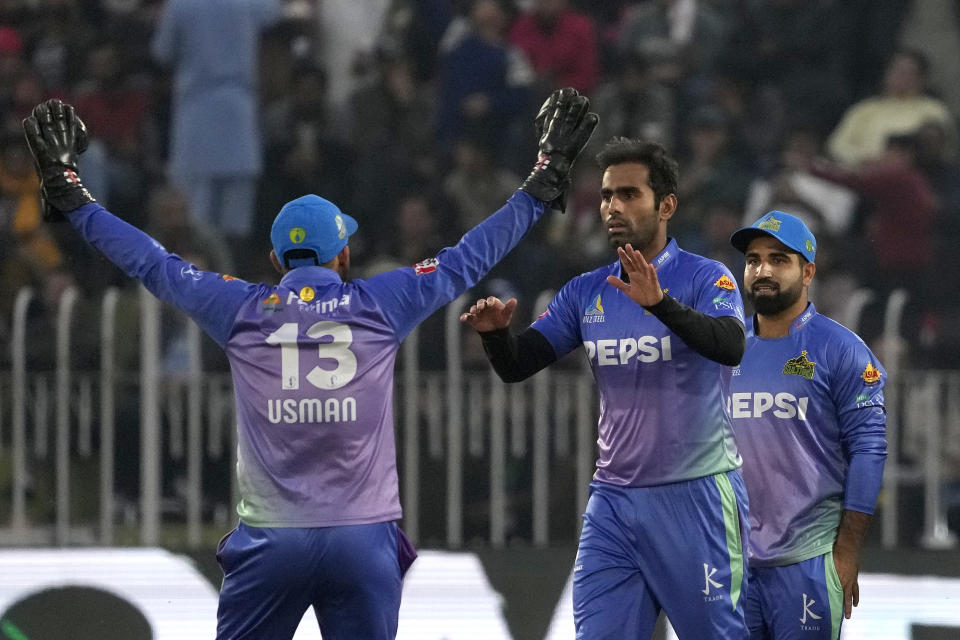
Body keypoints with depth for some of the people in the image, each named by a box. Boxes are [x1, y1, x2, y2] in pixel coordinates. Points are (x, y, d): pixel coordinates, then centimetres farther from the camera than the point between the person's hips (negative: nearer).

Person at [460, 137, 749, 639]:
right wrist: (495, 333, -15)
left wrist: (660, 303, -40)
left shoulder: (705, 278, -6)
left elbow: (731, 348, -25)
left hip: (695, 497, -5)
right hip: (613, 501, 5)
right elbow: (516, 366, 8)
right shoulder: (587, 292, 10)